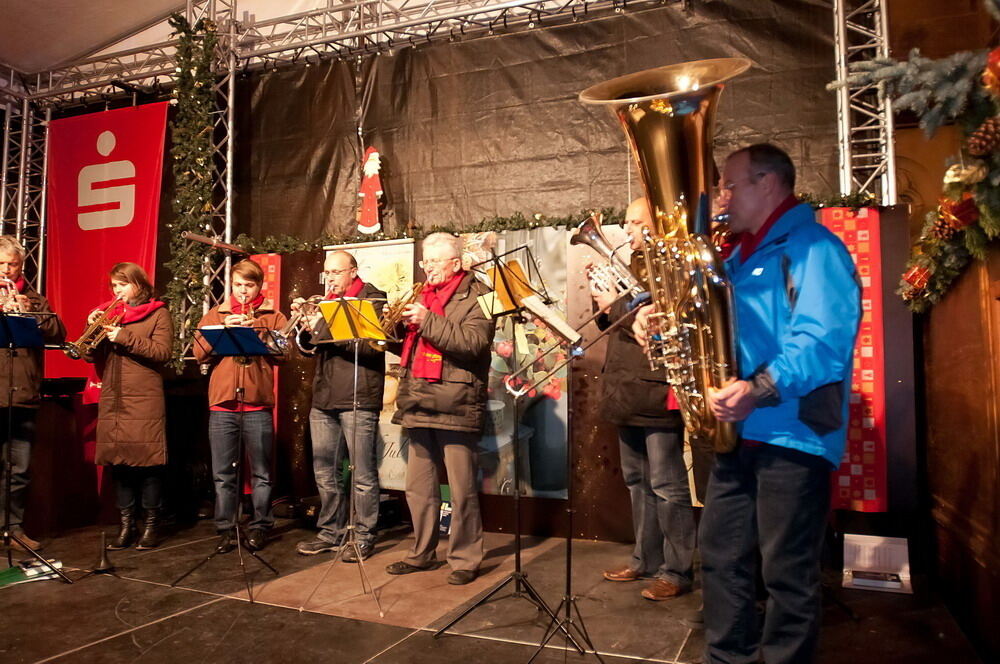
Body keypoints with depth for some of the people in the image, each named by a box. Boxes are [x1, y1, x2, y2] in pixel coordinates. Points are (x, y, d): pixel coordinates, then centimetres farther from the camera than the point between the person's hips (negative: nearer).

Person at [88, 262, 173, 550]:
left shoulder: (157, 313, 3)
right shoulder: (108, 313, 15)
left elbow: (162, 353, -9)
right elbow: (92, 356, 12)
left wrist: (125, 337, -17)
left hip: (144, 400, -4)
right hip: (112, 400, 4)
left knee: (148, 460, -3)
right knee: (118, 461, 6)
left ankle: (151, 523, 9)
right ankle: (126, 523, 16)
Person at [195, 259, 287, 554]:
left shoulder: (273, 316, 8)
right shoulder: (215, 314, 14)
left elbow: (283, 353, -5)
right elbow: (200, 353, 1)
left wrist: (258, 331, -16)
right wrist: (225, 328, -10)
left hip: (257, 402, -2)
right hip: (222, 402, 2)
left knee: (261, 472, 5)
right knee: (222, 473, 6)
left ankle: (259, 527, 16)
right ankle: (225, 529, 17)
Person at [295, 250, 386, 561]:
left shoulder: (372, 299, -2)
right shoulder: (326, 302, 19)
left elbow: (371, 346, -16)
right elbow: (307, 344, 17)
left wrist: (328, 329, -21)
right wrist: (306, 324, -3)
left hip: (358, 399, -7)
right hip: (324, 398, 7)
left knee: (363, 473, -1)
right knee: (325, 471, 12)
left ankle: (364, 537, 9)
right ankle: (331, 532, 25)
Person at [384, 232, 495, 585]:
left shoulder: (477, 296, -3)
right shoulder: (423, 296, 19)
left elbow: (473, 343, -18)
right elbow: (406, 346, 20)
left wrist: (427, 321, -20)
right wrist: (400, 324, 0)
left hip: (455, 405, -7)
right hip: (419, 403, 7)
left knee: (462, 489, 0)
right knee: (418, 487, 13)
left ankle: (465, 559, 14)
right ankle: (422, 553, 27)